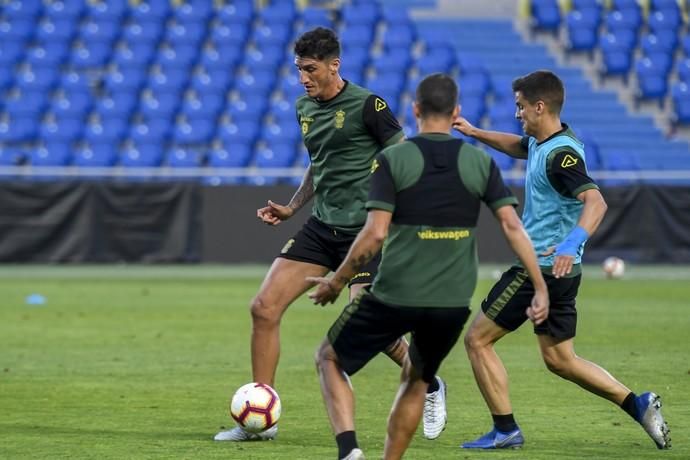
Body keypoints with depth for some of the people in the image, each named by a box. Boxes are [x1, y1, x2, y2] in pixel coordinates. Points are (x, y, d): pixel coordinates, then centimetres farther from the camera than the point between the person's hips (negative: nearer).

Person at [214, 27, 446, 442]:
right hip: (321, 228, 7)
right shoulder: (306, 108, 11)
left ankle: (431, 388, 17)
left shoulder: (367, 105, -11)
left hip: (364, 230, -7)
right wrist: (291, 209, 14)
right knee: (264, 307, -4)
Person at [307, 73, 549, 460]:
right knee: (416, 381, 27)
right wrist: (541, 289, 0)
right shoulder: (481, 163, 4)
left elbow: (375, 234, -11)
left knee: (330, 359, 16)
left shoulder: (392, 160, -4)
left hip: (394, 295, -3)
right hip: (453, 302, 3)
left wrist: (336, 283, 0)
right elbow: (512, 226, -3)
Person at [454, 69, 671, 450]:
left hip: (542, 267, -10)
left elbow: (595, 201, -34)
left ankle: (505, 430, 4)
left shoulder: (560, 154, -20)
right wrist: (475, 133, 28)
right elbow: (519, 146, 35)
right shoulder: (541, 143, 10)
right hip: (560, 274, 10)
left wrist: (572, 243, -48)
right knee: (559, 359, 16)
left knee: (477, 339, 1)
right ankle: (638, 405, 10)